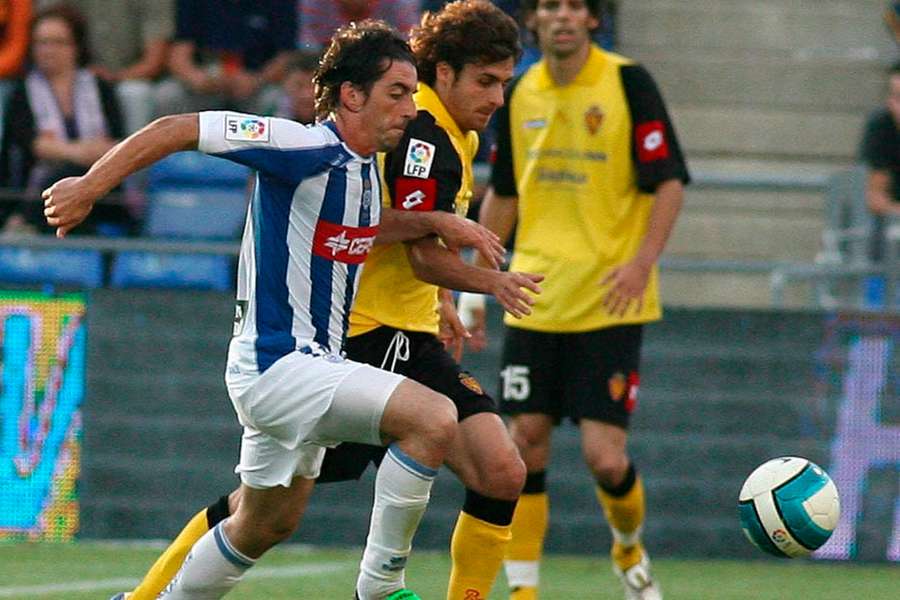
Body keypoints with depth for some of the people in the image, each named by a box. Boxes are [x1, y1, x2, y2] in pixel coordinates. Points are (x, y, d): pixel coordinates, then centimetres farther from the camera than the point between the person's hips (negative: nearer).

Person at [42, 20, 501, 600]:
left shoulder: (364, 165, 8)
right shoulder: (304, 148, -18)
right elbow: (176, 130, -17)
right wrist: (88, 187, -17)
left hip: (314, 361, 10)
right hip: (275, 362, -10)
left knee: (267, 526, 23)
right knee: (434, 418, -24)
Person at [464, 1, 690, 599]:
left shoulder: (628, 82, -7)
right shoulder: (520, 94, 7)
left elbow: (669, 180, -7)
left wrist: (642, 261, -20)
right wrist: (477, 283, 16)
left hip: (609, 301, -4)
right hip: (535, 298, 4)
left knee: (605, 457, -8)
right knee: (527, 441, -2)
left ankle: (629, 547, 23)